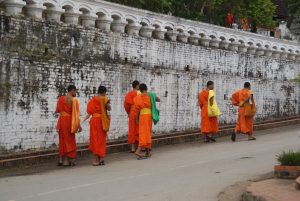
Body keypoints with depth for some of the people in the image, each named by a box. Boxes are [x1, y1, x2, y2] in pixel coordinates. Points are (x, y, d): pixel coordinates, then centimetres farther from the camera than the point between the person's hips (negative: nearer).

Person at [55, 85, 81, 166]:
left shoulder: (61, 98, 6)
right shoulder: (73, 100, -12)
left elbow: (57, 110, 14)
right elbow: (75, 113, -15)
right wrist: (78, 125, -13)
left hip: (61, 120, 6)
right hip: (69, 120, -6)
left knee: (62, 139, 14)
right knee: (69, 140, 3)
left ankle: (61, 159, 13)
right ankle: (66, 161, 3)